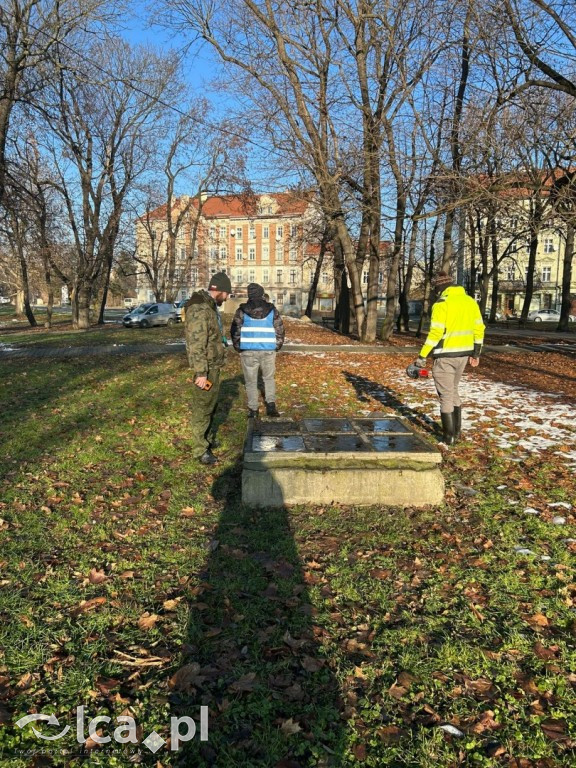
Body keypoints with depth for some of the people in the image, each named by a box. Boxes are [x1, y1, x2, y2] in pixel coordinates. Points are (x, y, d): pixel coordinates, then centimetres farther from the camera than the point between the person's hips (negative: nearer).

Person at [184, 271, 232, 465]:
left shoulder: (210, 306, 13)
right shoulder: (200, 309, -21)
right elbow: (196, 344, -25)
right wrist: (201, 373, -25)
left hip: (214, 366, 10)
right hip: (206, 368, -10)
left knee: (211, 404, 20)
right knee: (203, 407, -2)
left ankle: (204, 440, 33)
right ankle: (200, 449, 7)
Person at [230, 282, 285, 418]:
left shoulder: (242, 310, -1)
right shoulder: (272, 310, 2)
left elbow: (235, 331, -2)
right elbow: (280, 330, 1)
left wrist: (239, 348, 11)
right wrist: (277, 347, 12)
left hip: (248, 351, -1)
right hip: (268, 351, 1)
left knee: (251, 381, 11)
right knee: (269, 378, 18)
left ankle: (253, 410, 14)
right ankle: (271, 405, 3)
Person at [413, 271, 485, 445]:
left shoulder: (441, 304, -14)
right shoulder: (470, 301, 8)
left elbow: (436, 333, -21)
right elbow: (479, 329, 11)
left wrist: (422, 356, -17)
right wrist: (476, 353, 19)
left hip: (446, 356, -7)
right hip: (463, 354, 7)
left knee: (446, 395, 4)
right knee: (453, 391, 22)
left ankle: (449, 435, 9)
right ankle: (456, 430, 28)